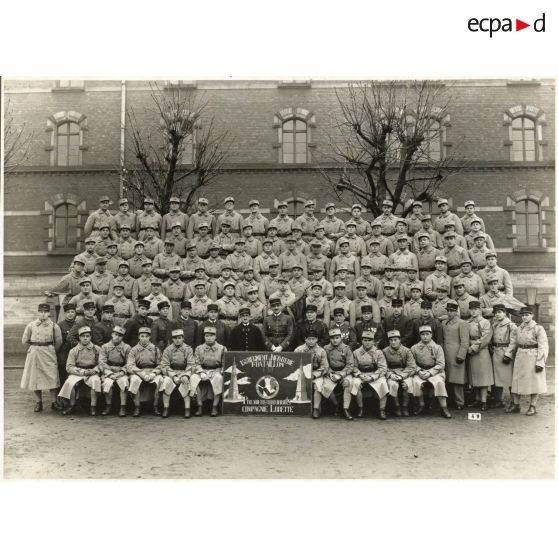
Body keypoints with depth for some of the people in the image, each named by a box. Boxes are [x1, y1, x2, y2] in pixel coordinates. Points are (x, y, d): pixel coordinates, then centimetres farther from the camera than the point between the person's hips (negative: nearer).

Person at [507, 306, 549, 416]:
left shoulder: (538, 328, -8)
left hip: (533, 357, -5)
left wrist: (540, 363, -16)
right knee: (516, 381, 5)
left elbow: (543, 347, -11)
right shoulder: (519, 328, 10)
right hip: (520, 357, 6)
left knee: (534, 382, 2)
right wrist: (516, 356, 13)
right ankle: (516, 405, 14)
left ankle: (533, 407, 11)